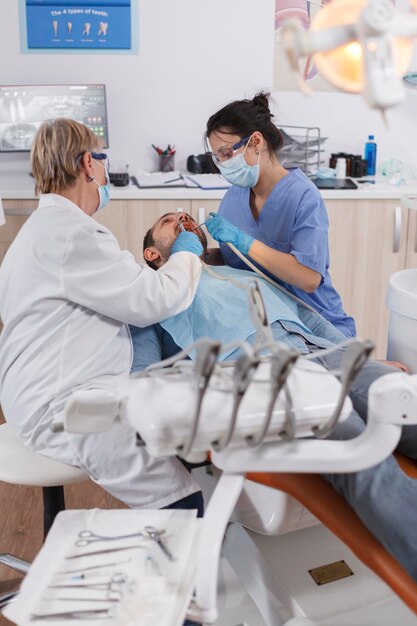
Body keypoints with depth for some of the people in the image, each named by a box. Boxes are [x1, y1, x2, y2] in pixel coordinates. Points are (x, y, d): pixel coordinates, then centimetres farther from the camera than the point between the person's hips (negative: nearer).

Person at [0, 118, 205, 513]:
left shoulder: (48, 225, 18)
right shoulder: (69, 234, -18)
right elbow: (156, 301, -18)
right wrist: (187, 254, 1)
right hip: (62, 408, -11)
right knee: (182, 503, -18)